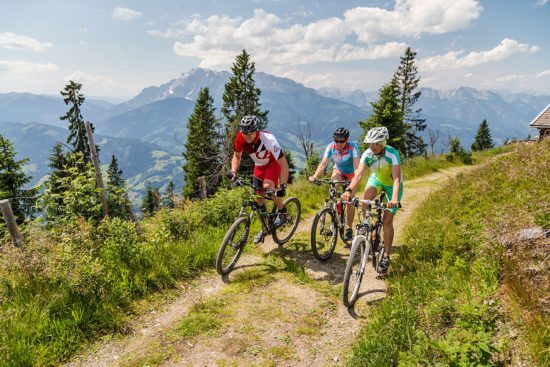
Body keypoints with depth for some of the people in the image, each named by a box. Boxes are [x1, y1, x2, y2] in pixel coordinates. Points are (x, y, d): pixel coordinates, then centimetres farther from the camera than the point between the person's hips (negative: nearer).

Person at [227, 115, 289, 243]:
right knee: (259, 199, 3)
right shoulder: (240, 138, -24)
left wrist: (282, 186, -41)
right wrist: (233, 171, -23)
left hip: (274, 163, -5)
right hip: (259, 165, 5)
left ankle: (282, 211, -4)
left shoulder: (268, 139, -37)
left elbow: (283, 164, -35)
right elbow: (237, 156, -5)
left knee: (267, 186, -32)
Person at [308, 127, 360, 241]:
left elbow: (356, 165, -39)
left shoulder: (353, 147, -30)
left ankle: (349, 229, 9)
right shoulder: (331, 147, -24)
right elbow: (323, 163, -30)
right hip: (338, 171, 2)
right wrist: (315, 176, -45)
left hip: (351, 173, -2)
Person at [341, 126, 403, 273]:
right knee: (366, 196, -32)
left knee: (387, 220, -9)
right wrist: (349, 190, -52)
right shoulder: (367, 154, -24)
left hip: (392, 184, -3)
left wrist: (394, 198, -56)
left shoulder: (392, 153, -32)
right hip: (377, 179, 3)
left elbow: (397, 179, -40)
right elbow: (358, 174, -34)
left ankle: (386, 256, 4)